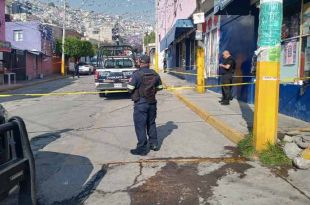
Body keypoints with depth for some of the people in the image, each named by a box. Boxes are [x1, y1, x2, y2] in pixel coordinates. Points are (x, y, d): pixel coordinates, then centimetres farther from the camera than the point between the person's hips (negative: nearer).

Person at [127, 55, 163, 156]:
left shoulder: (136, 74, -15)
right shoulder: (155, 74, 2)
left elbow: (130, 89, -14)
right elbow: (159, 87, 10)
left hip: (140, 103, -6)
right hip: (152, 102, 6)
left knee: (140, 126, 2)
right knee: (151, 123, 20)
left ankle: (142, 148, 8)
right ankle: (154, 144, 29)